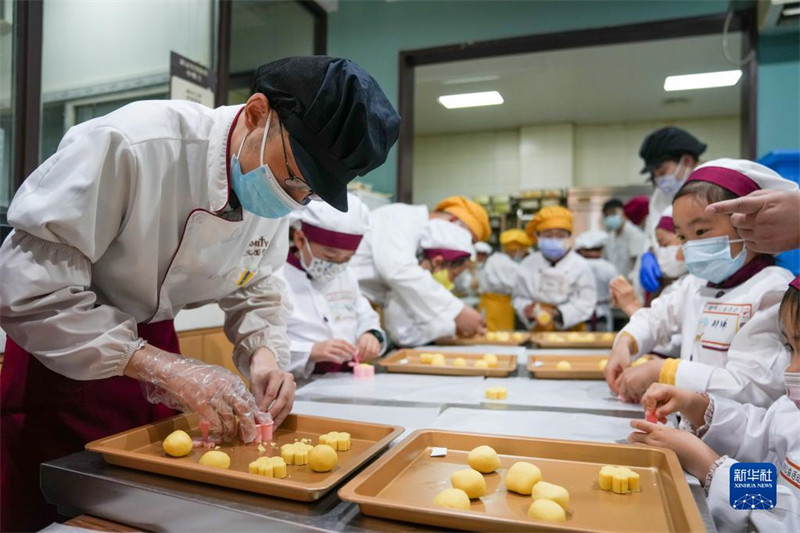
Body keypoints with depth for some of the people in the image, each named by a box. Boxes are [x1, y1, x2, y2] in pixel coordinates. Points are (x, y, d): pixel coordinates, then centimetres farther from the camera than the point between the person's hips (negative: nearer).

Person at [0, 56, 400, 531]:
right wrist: (163, 367, -34)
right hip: (61, 360, -5)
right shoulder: (128, 144, -30)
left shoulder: (276, 193, -9)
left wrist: (265, 353, -16)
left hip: (154, 343, 5)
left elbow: (256, 290, 4)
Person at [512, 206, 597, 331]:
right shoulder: (528, 264, -5)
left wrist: (560, 313, -27)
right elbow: (519, 297, 0)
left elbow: (586, 303, -14)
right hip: (538, 331, 2)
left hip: (571, 332, -1)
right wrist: (526, 310, -22)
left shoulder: (581, 266, -12)